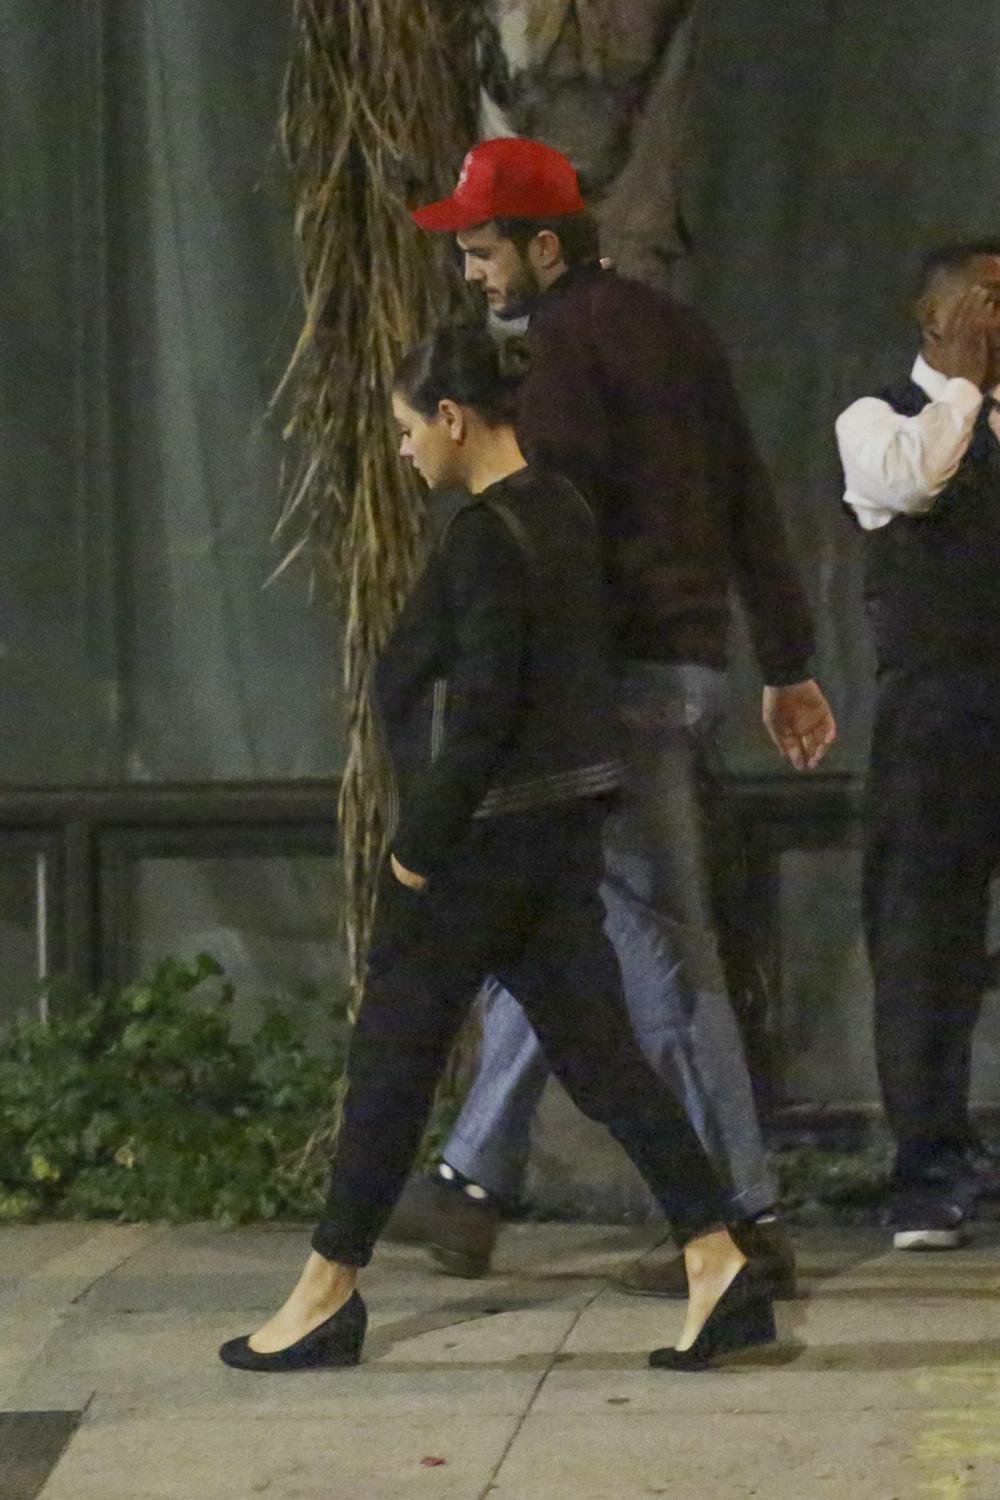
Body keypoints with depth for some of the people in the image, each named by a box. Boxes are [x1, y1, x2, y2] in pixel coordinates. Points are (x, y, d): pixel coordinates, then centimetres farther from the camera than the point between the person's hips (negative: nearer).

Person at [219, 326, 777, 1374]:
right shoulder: (562, 515, 11)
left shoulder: (483, 534, -17)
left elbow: (482, 707, -22)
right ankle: (718, 1265, 0)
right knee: (597, 1051, 7)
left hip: (483, 834, -9)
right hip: (564, 823, 9)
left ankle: (330, 1293, 13)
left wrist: (421, 843, -16)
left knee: (393, 1053, 3)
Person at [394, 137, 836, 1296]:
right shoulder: (674, 330, 16)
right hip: (695, 663, 10)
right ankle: (473, 1186, 23)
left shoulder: (561, 341, -10)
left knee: (663, 948, -8)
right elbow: (750, 506, 17)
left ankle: (742, 1223, -8)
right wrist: (788, 666, 20)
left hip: (616, 675, -10)